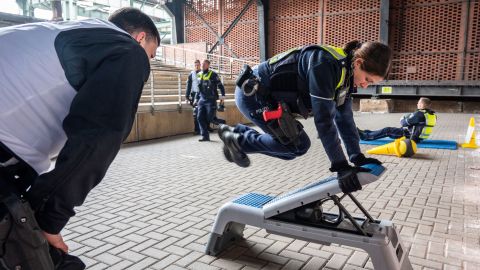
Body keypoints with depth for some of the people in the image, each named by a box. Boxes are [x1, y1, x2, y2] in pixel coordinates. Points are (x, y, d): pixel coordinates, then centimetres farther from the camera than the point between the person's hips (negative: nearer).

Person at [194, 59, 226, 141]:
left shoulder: (213, 74, -4)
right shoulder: (200, 76, 14)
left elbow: (220, 85, -5)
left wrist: (223, 95, -17)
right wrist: (196, 98, 21)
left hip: (211, 100, -6)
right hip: (202, 100, 6)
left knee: (210, 118, -8)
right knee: (200, 117, -3)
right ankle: (205, 136, 1)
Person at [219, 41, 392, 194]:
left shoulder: (345, 73, 0)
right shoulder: (325, 65, -29)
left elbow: (344, 117, 4)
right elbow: (323, 118, -31)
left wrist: (358, 157, -1)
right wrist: (340, 166, -27)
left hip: (268, 97, 9)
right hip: (252, 93, -9)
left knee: (289, 148, 11)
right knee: (298, 145, -12)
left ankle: (234, 134, 24)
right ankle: (239, 140, 4)